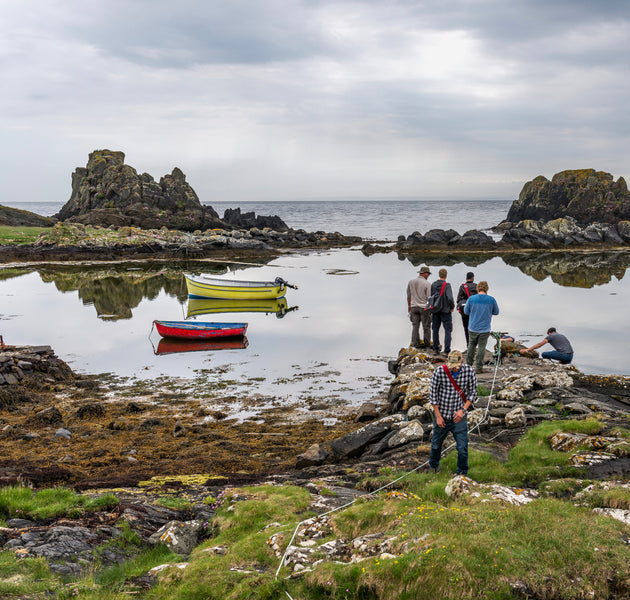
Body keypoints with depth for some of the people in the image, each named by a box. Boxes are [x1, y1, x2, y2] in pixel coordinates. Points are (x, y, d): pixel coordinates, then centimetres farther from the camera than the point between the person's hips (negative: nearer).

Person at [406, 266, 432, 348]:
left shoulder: (411, 282, 2)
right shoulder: (427, 284, -12)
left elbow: (408, 296, 11)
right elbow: (429, 298, -10)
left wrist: (409, 306, 23)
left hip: (414, 307, 4)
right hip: (424, 307, -4)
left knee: (415, 326, 7)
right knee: (426, 326, 6)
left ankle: (416, 343, 6)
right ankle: (427, 344, 11)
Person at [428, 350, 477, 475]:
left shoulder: (469, 371, -13)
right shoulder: (439, 372, -18)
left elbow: (473, 392, -2)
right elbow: (433, 395, -8)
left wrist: (463, 410, -14)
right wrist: (438, 416, -8)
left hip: (459, 416, 0)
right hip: (442, 415, 0)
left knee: (462, 447, -1)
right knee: (436, 443, 19)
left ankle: (462, 473, 20)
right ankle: (433, 465, 46)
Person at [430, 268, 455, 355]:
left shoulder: (433, 285, -1)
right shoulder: (447, 285, -16)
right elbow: (450, 298, -24)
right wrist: (452, 307, -7)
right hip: (445, 311, -5)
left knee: (435, 330, 15)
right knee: (448, 330, 2)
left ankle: (435, 348, 18)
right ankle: (447, 350, -3)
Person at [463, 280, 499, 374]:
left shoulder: (471, 299, -9)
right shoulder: (491, 300, -9)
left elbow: (466, 311, 3)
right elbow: (496, 312, 4)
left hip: (472, 328, 1)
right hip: (484, 329, -1)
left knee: (472, 344, 19)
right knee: (481, 347, 6)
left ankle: (468, 363, 27)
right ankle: (478, 367, 8)